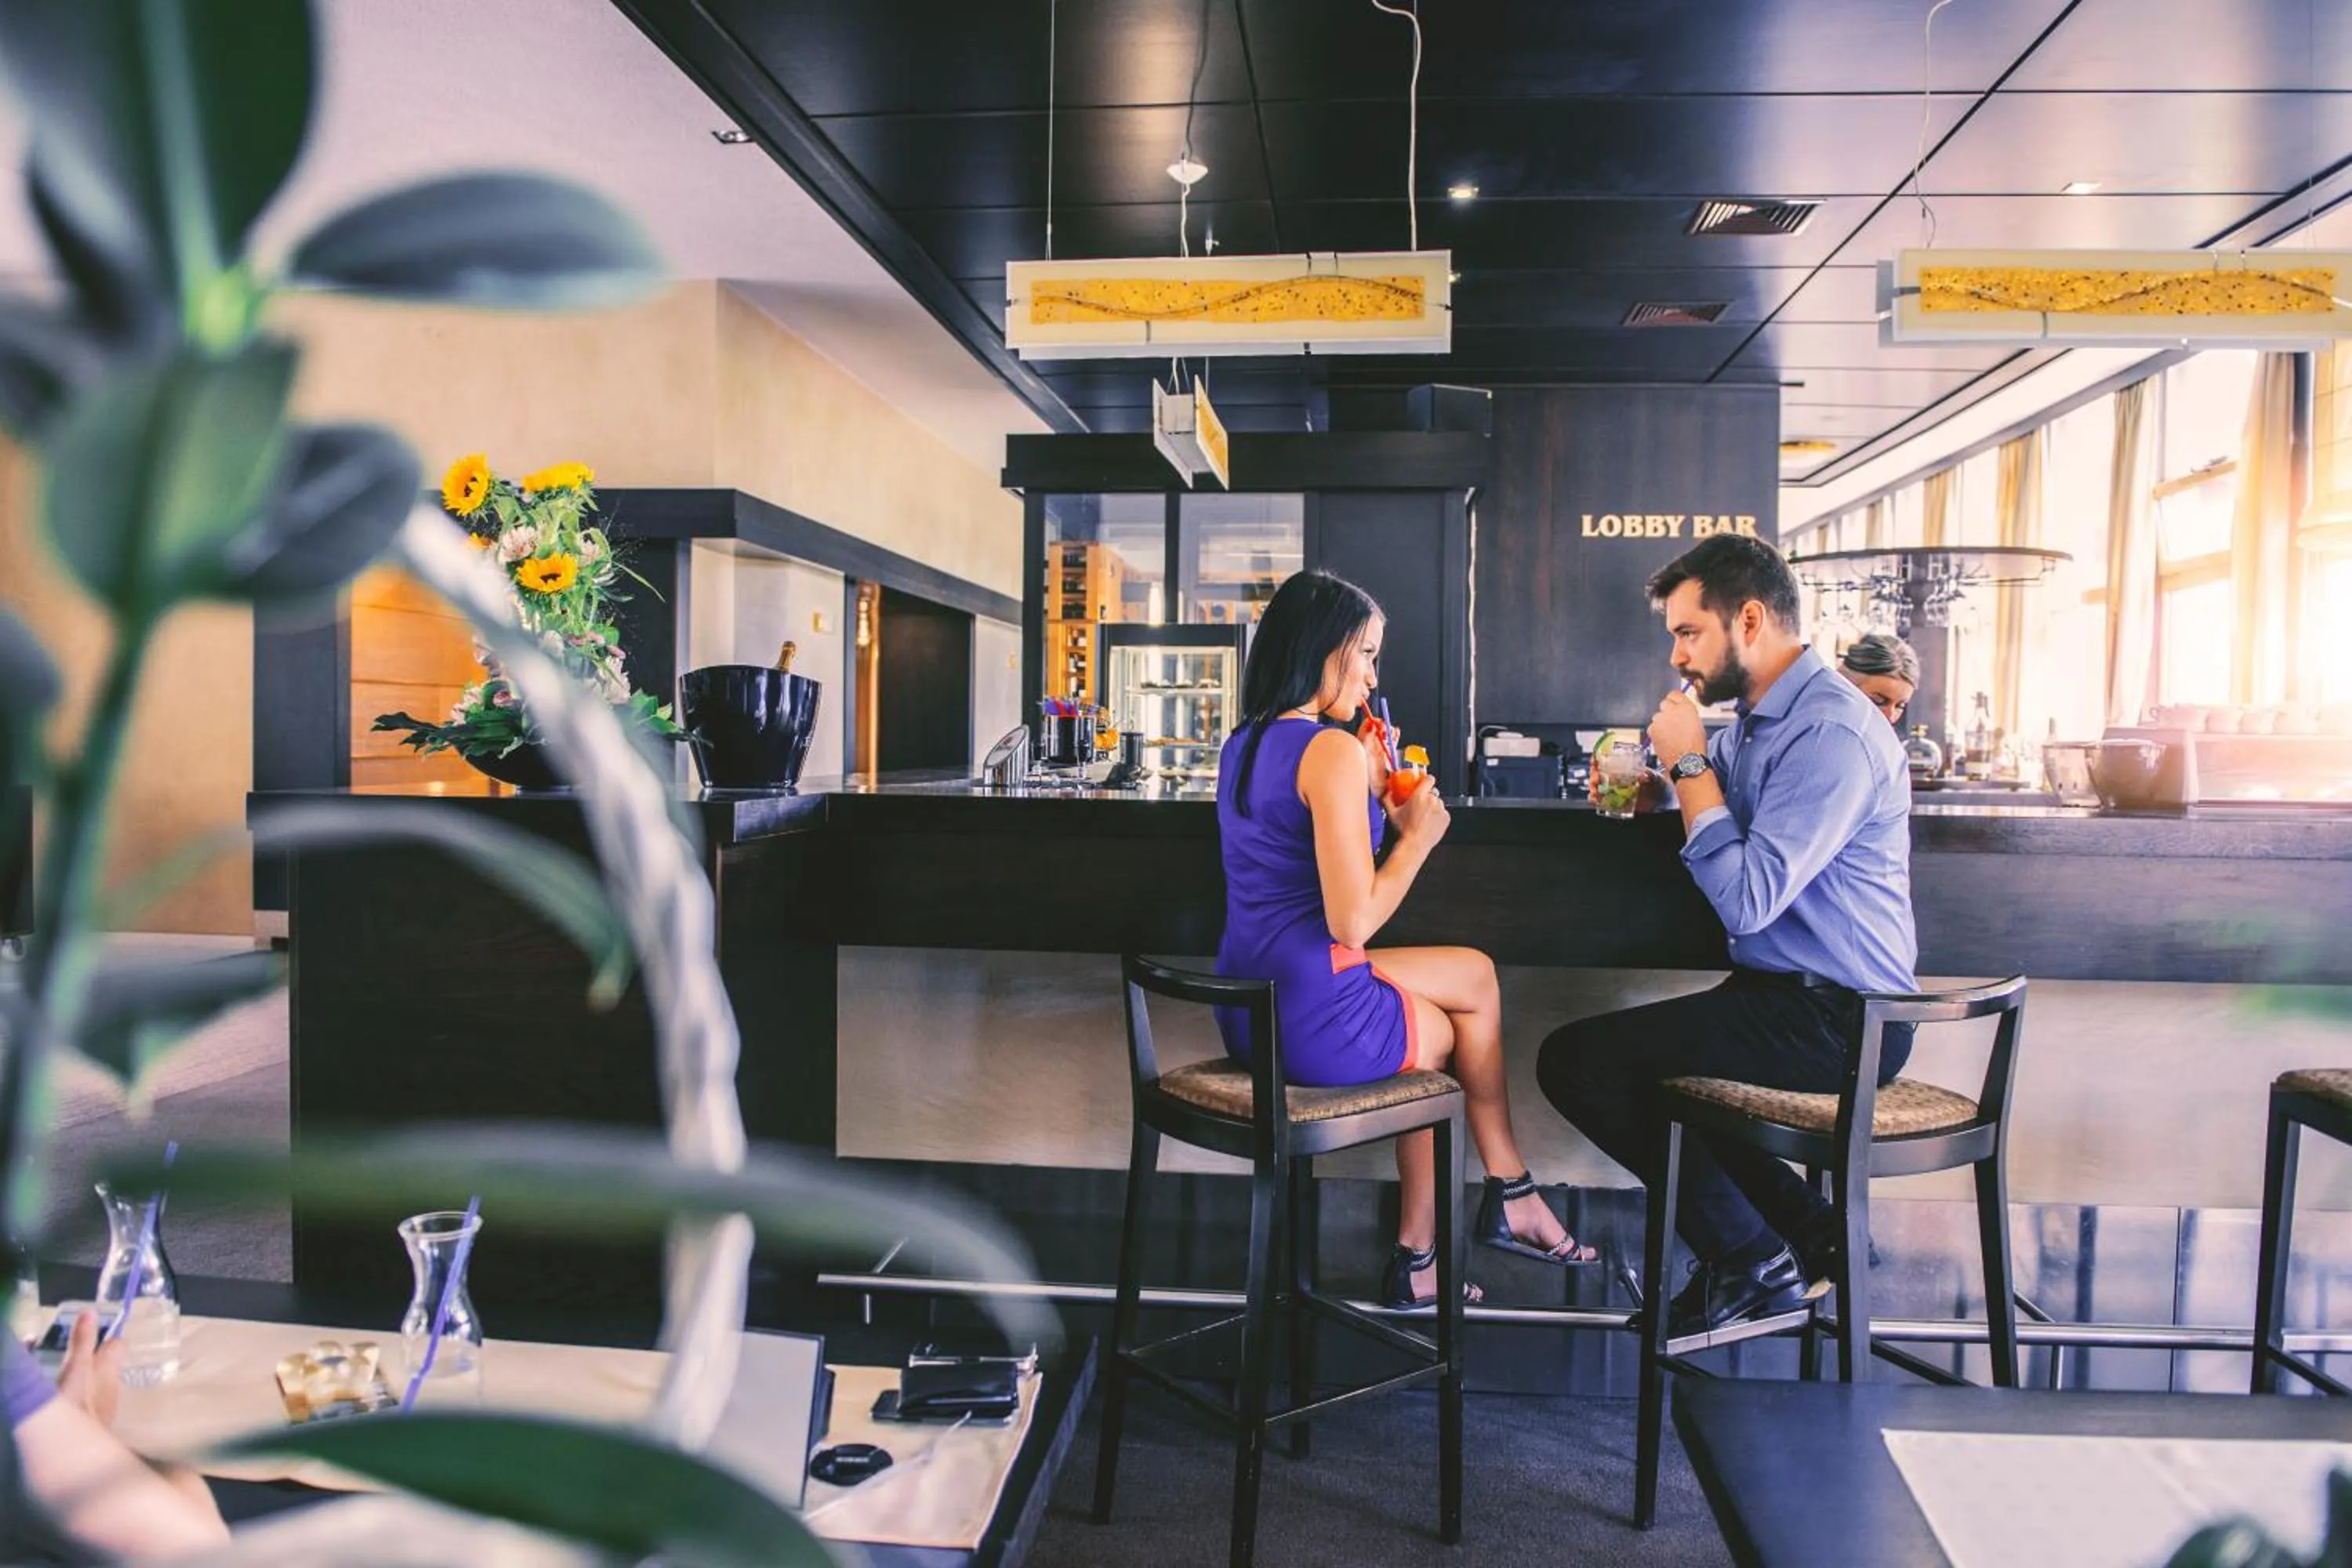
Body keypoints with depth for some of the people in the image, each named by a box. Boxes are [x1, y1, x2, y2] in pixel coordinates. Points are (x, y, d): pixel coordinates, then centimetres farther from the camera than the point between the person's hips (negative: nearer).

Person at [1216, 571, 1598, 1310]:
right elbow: (1352, 922, -22)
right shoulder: (1333, 749, -18)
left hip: (1249, 1017, 8)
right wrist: (1416, 835, -9)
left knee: (1477, 973, 23)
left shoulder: (1243, 745, 10)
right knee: (1462, 1027, 20)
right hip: (1319, 1023, -8)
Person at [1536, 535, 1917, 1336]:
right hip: (1792, 994, 10)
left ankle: (1751, 1259, 1)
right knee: (1638, 1058, 25)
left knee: (1576, 1060, -13)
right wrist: (1647, 784, 6)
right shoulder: (1759, 717, 11)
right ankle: (1805, 1234, 20)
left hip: (1833, 1021, -10)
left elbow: (1746, 900, -28)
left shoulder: (1830, 731, -21)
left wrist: (1691, 763, -19)